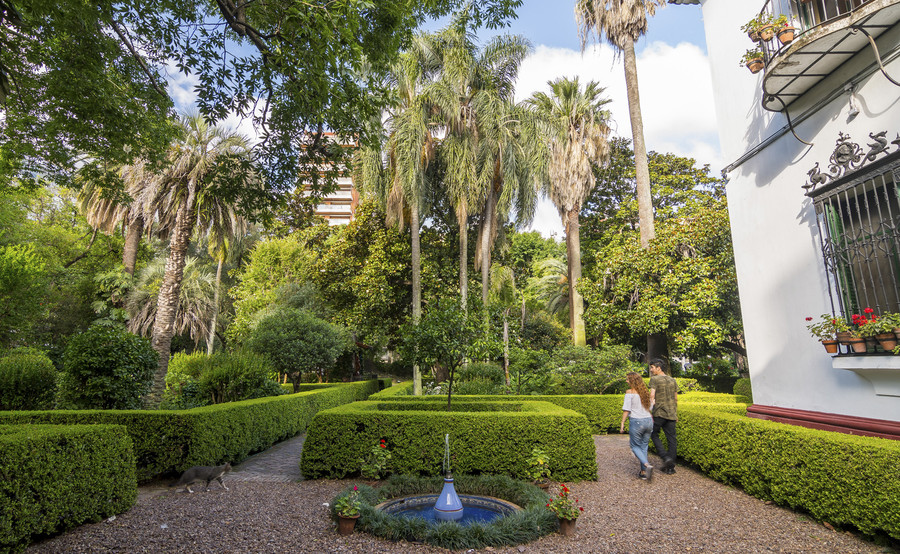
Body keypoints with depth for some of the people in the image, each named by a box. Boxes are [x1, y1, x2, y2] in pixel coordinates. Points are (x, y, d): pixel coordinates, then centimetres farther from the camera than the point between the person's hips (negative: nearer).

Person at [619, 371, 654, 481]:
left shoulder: (630, 392, -10)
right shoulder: (645, 391, 9)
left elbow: (626, 410, -12)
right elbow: (650, 407, 14)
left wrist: (622, 423, -6)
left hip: (636, 422, -6)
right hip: (648, 421, 6)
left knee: (635, 446, 9)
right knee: (644, 446, 16)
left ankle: (647, 465, -13)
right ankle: (643, 472, 16)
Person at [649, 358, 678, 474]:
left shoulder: (654, 379, -8)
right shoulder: (672, 380, 12)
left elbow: (652, 397, -15)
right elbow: (676, 399, 15)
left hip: (659, 413, -6)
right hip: (671, 413, 6)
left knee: (654, 434, 10)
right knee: (672, 439, 7)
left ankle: (665, 457, -6)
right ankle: (670, 467, 11)